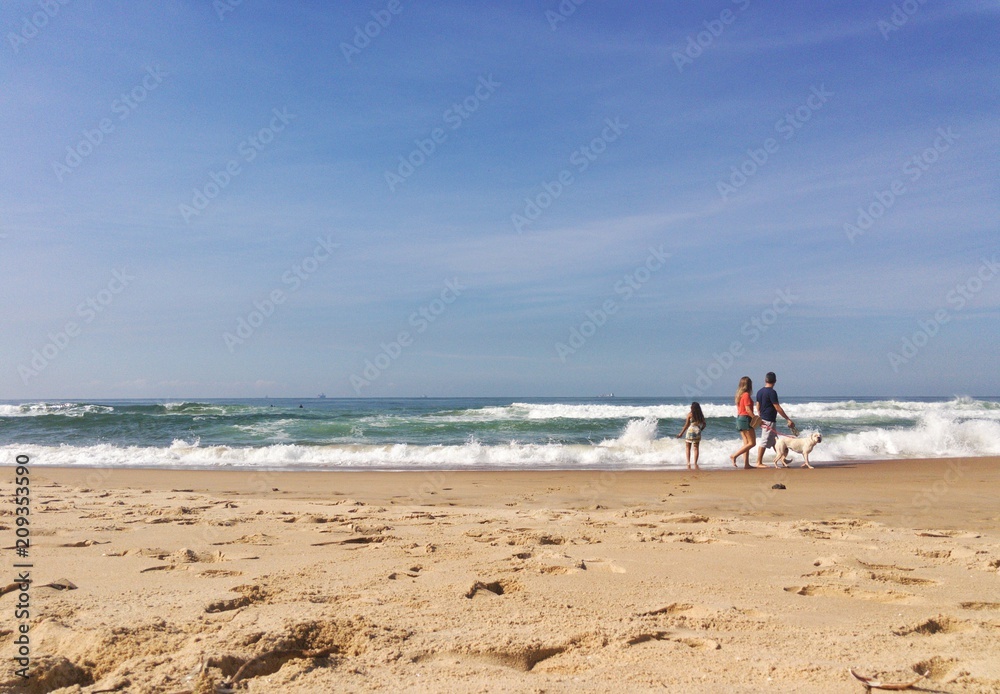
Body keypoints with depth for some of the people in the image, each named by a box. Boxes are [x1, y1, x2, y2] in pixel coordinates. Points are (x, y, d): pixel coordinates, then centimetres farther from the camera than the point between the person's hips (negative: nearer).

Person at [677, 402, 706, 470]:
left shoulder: (690, 414, -6)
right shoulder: (701, 415, 6)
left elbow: (686, 425, -6)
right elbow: (704, 424, 9)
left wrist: (681, 433, 0)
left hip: (690, 431, -3)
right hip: (697, 432, 3)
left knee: (687, 448, 7)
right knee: (696, 448, 8)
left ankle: (688, 463, -5)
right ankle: (695, 464, 4)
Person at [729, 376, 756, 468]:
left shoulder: (739, 395, 13)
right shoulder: (746, 395, -13)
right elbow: (748, 410, -18)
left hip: (739, 418, 9)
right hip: (746, 419, -9)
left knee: (746, 443, 10)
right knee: (752, 443, -5)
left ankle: (746, 464, 7)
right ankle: (734, 456, -10)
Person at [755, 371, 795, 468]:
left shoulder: (760, 392, 8)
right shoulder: (772, 392, -16)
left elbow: (758, 407, 15)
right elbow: (777, 408, -16)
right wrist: (788, 419, -11)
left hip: (763, 420, 9)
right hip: (769, 421, -9)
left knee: (775, 441, 17)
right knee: (764, 442, -4)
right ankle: (759, 463, 0)